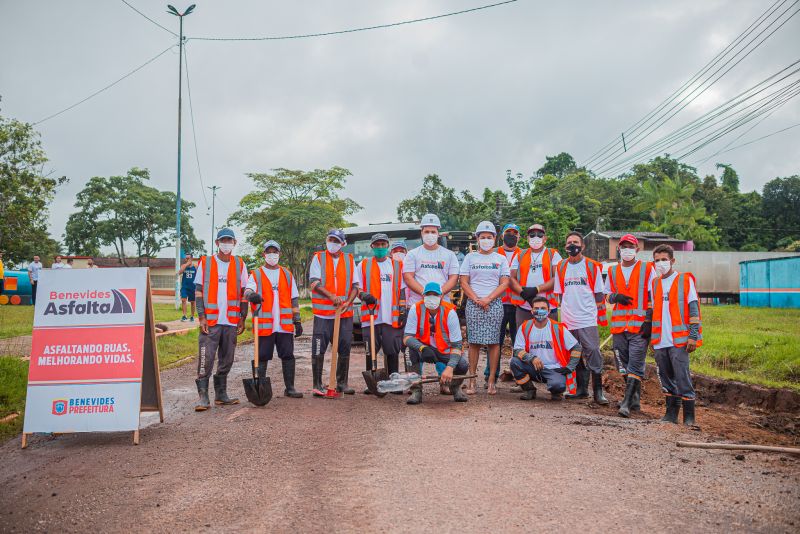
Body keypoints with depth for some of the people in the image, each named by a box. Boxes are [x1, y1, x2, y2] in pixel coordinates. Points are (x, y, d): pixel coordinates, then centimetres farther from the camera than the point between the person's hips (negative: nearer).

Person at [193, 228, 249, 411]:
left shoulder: (240, 264, 9)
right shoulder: (205, 263, 4)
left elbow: (244, 293, 10)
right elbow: (198, 291, 2)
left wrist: (242, 318, 6)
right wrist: (201, 317, -6)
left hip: (232, 321, 3)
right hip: (210, 320, -3)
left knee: (226, 360, 9)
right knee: (206, 358, -7)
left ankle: (221, 394, 20)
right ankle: (203, 396, -2)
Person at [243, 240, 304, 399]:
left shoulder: (287, 274, 15)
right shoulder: (256, 275, 6)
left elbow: (294, 299, 16)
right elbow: (247, 291, -12)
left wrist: (297, 321, 11)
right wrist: (252, 295, -37)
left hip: (285, 325, 2)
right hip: (264, 325, -2)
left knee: (288, 356, 4)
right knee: (262, 358, 2)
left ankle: (290, 388, 13)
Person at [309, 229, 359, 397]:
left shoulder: (349, 259, 11)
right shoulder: (318, 258, 3)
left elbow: (355, 285, 9)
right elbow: (314, 282, -7)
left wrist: (348, 302, -9)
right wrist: (331, 296, -21)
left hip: (345, 312, 3)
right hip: (322, 312, -3)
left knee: (345, 349, 8)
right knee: (318, 350, -3)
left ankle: (342, 383, 21)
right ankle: (317, 384, 6)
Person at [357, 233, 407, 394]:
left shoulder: (397, 265, 14)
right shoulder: (363, 265, 11)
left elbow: (402, 290, 13)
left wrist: (403, 311, 3)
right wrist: (364, 296, -13)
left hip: (392, 316, 1)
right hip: (370, 315, 0)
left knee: (392, 351, 1)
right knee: (370, 351, 1)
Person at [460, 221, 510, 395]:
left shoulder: (501, 259, 10)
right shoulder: (470, 257, 10)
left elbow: (504, 284, 2)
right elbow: (464, 282, 4)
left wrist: (488, 299, -10)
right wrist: (477, 300, -9)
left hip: (494, 304, 0)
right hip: (473, 304, 0)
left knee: (493, 342, -2)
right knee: (474, 342, -1)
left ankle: (492, 380, 3)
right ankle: (471, 379, 3)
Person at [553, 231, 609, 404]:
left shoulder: (592, 266, 2)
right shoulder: (561, 267, 11)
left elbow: (598, 293, 4)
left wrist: (598, 312, -2)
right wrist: (565, 310, 10)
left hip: (587, 319, -4)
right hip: (568, 319, 4)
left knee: (592, 352, -10)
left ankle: (598, 390, -1)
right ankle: (581, 388, 18)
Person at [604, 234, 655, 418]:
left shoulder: (647, 269, 2)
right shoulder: (612, 271, 13)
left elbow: (653, 297, 2)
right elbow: (608, 296, 21)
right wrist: (616, 297, -3)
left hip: (640, 325, -4)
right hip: (618, 325, 5)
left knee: (635, 365, -10)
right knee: (623, 364, 9)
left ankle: (627, 403, -12)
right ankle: (635, 399, 22)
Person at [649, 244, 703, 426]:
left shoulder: (685, 280, -1)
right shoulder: (654, 284, 14)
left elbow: (694, 309, -4)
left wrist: (693, 336, -10)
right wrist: (649, 330, 15)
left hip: (679, 340, -5)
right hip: (660, 341, 5)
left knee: (682, 378, -6)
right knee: (666, 378, 11)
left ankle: (689, 416, 3)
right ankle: (671, 413, 20)